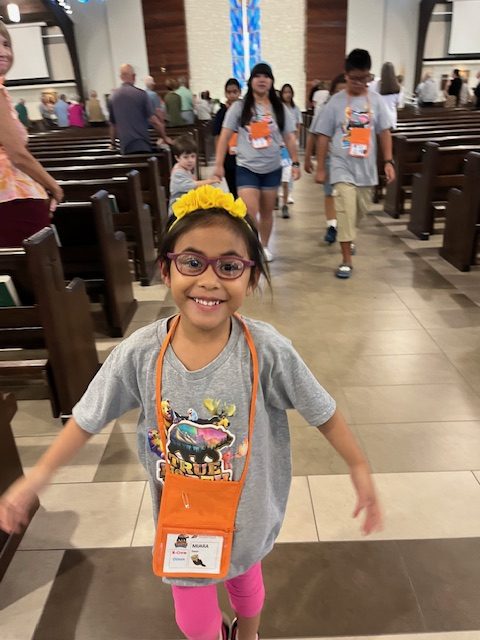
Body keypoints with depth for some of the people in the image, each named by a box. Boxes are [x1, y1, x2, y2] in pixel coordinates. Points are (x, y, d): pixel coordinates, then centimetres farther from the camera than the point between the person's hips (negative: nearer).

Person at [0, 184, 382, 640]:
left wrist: (360, 470, -5)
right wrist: (37, 476, -3)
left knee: (245, 577, 30)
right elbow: (89, 417, -7)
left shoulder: (267, 350, -26)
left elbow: (322, 412, -14)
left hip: (247, 511, 0)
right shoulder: (140, 352, -22)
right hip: (180, 514, 1)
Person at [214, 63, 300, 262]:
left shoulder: (280, 108, 4)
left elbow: (289, 138, 7)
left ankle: (264, 246, 30)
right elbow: (225, 136, -2)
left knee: (267, 211, 13)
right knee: (250, 213, -12)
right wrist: (218, 164, -7)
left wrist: (295, 163, 2)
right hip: (246, 168, -3)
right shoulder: (239, 107, -2)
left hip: (273, 168, 3)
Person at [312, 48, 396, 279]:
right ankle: (346, 260, -4)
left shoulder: (375, 100, 2)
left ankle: (346, 237, 45)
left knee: (360, 210, 16)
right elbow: (323, 136, -2)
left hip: (366, 167, 4)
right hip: (342, 166, -3)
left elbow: (384, 132, 6)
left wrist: (388, 161, -1)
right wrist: (320, 168, -3)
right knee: (346, 212, -11)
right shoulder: (336, 102, -5)